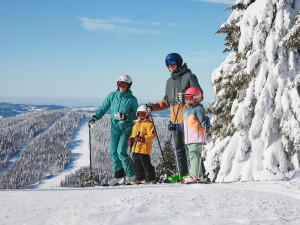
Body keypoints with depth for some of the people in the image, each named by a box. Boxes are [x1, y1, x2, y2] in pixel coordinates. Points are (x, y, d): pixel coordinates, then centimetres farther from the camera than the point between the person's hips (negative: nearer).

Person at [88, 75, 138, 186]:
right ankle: (118, 175, 10)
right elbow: (103, 108, 12)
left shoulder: (132, 99, -1)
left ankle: (130, 175, -1)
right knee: (113, 152, 0)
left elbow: (136, 115, -1)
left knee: (121, 151, -13)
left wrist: (125, 116, -18)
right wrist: (95, 117, -1)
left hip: (126, 127, -4)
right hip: (115, 127, 4)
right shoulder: (112, 96, 8)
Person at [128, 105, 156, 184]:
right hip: (135, 148, 8)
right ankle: (139, 179, 19)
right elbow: (133, 134, 26)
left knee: (145, 164, -5)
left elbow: (152, 135, -15)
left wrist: (142, 138, -24)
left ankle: (150, 179, 3)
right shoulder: (136, 124, 18)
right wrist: (130, 139, 6)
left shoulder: (149, 124, -7)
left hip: (144, 149, -8)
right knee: (137, 165, 11)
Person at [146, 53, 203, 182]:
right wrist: (153, 107, 11)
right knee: (179, 148, 8)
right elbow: (166, 102, 25)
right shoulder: (169, 81, 22)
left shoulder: (189, 76, 1)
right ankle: (182, 173, 14)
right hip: (175, 120, 7)